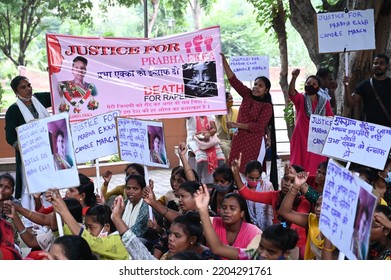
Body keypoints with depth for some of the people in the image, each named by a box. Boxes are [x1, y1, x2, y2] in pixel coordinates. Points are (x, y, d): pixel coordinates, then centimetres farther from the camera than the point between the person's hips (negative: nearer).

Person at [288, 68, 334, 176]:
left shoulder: (325, 102, 8)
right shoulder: (300, 99, 1)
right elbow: (291, 92, -20)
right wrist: (294, 77, -36)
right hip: (301, 139, -2)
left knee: (317, 167, 1)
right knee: (300, 168, -3)